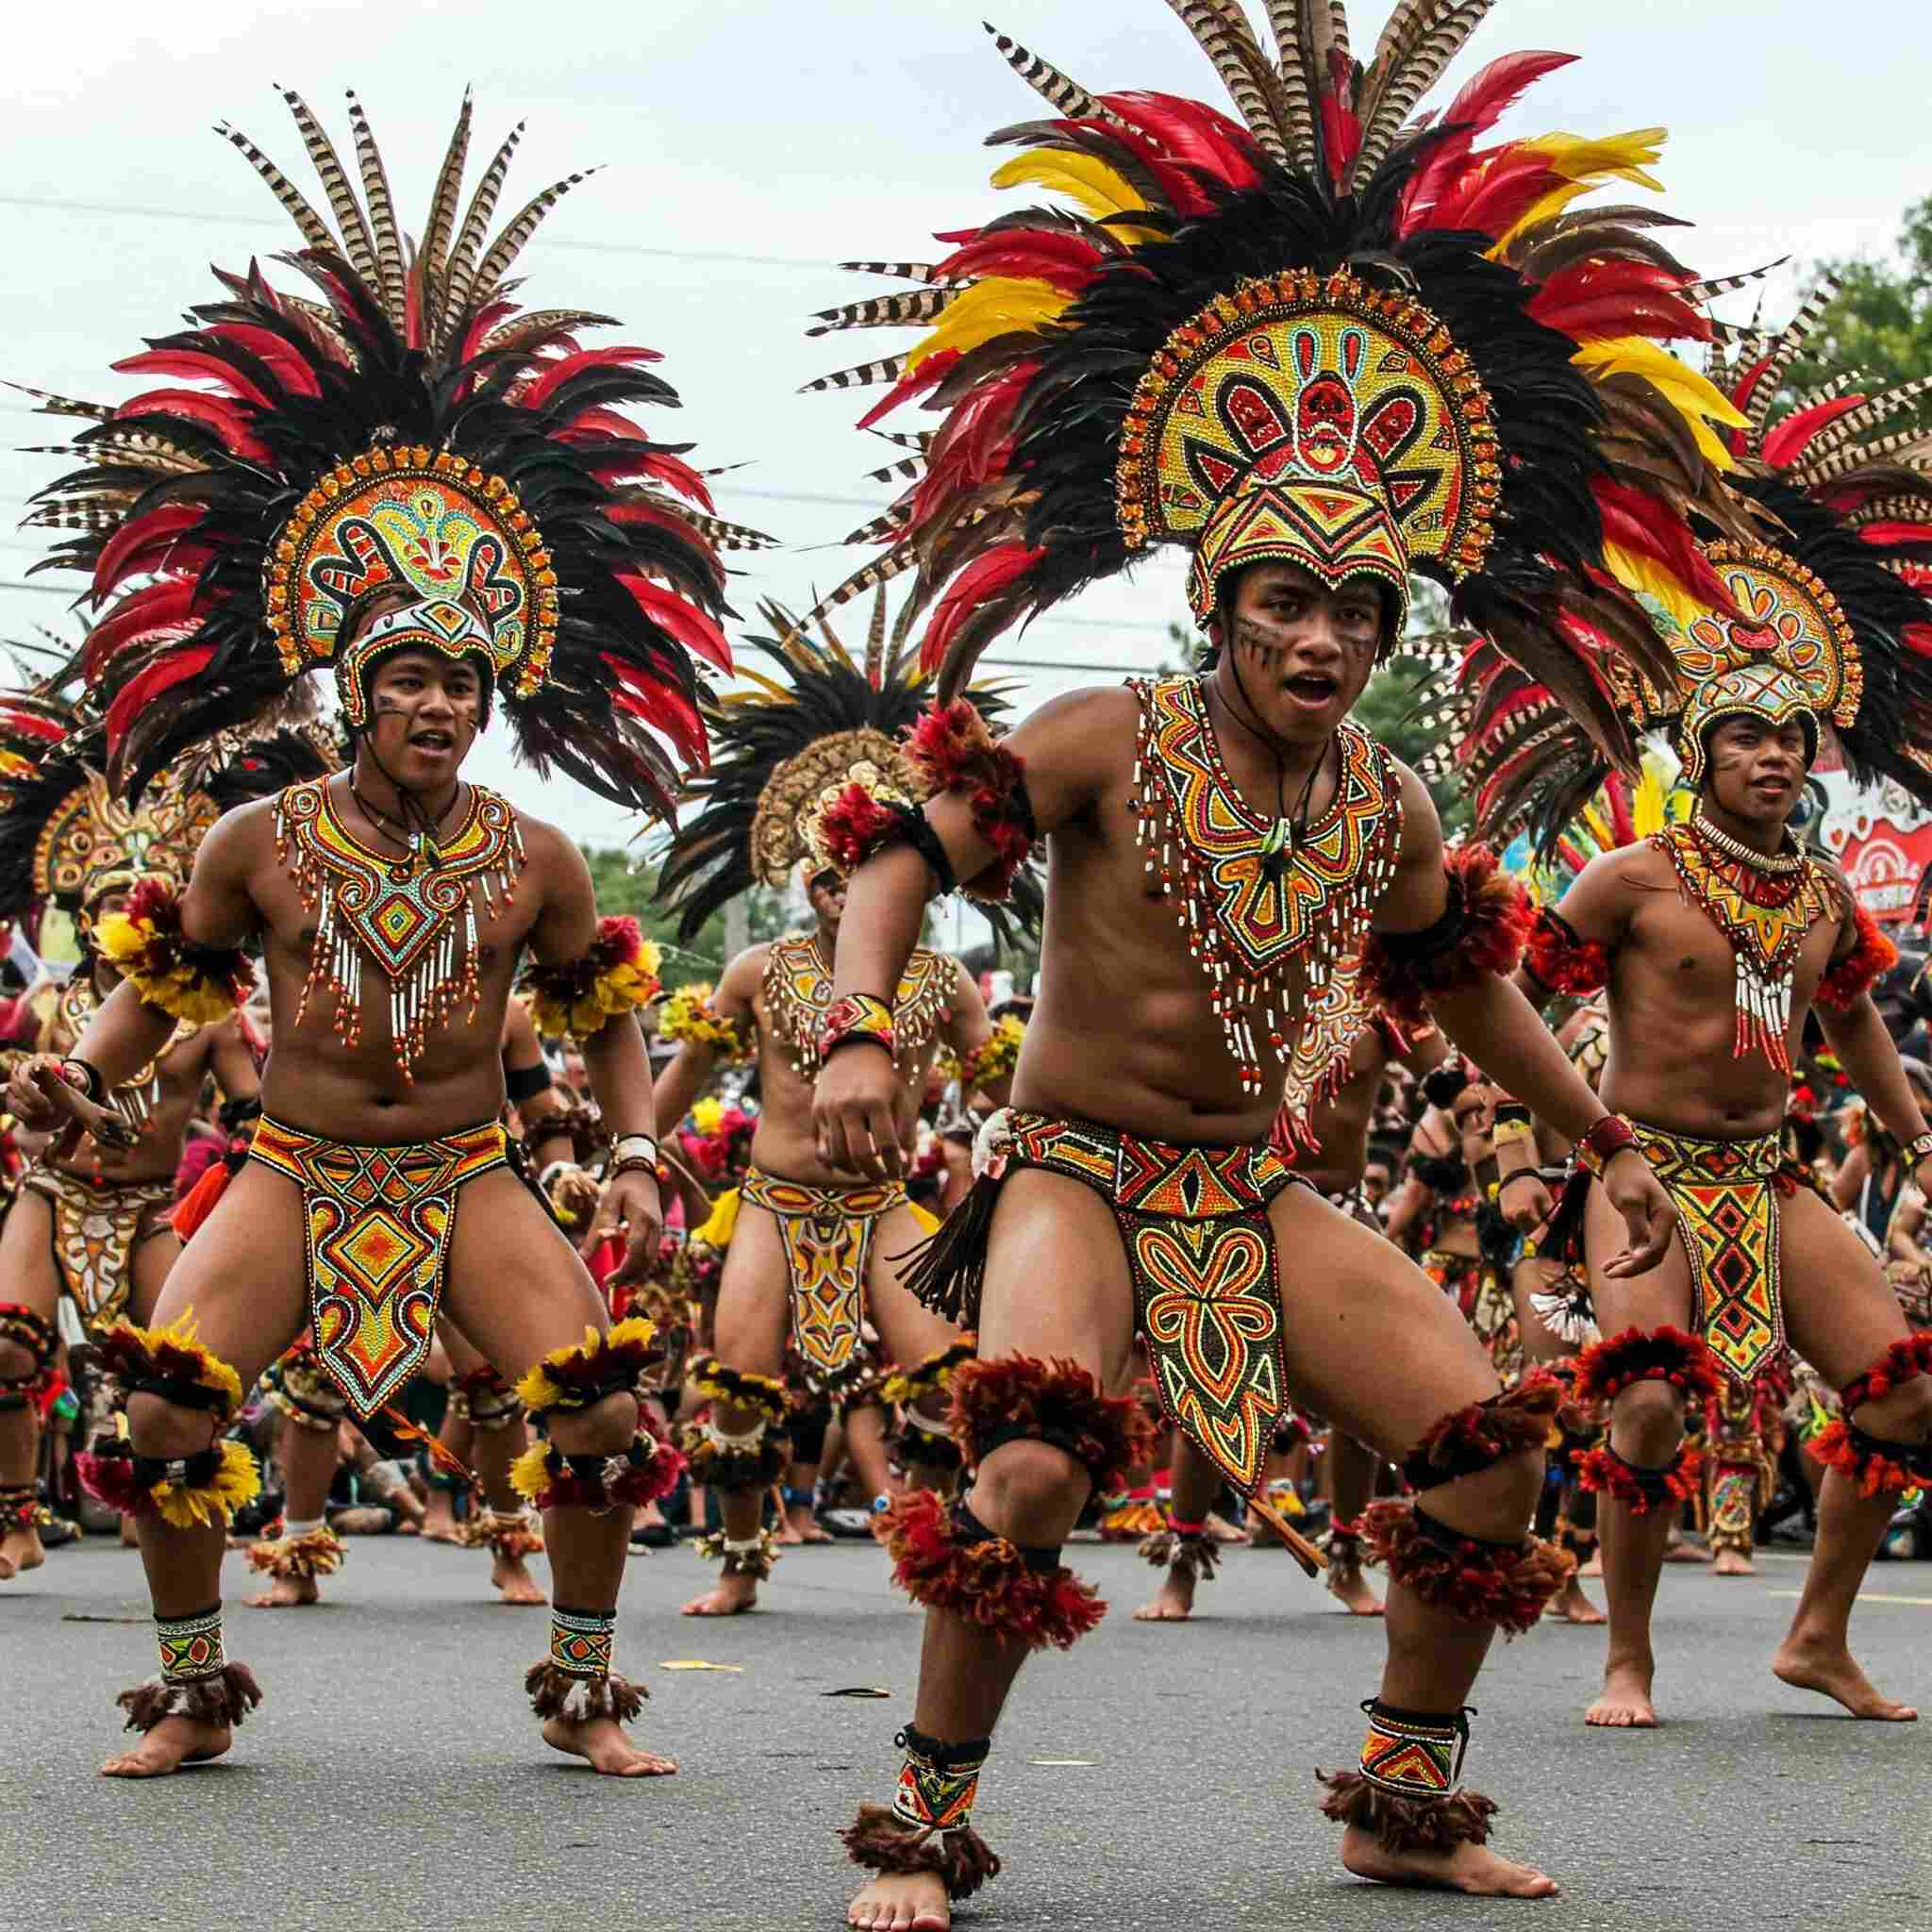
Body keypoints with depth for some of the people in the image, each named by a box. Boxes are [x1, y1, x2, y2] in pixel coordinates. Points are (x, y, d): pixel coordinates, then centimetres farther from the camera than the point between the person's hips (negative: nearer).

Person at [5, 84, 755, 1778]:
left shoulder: (533, 860, -1)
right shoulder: (262, 844, -3)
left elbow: (610, 1019, 10)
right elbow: (156, 987, 7)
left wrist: (635, 1160, -2)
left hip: (468, 1177, 1)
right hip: (295, 1175, 0)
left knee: (607, 1415, -16)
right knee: (162, 1416, -16)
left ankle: (584, 1688, 5)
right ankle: (194, 1691, 6)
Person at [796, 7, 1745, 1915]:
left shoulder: (1386, 807, 5)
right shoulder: (1114, 743, -11)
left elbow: (1467, 984, 21)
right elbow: (905, 853, -17)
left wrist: (1601, 1136, 26)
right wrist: (856, 1029, -34)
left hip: (1250, 1191, 6)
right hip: (1076, 1170, -6)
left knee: (1489, 1444, -5)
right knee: (1036, 1465, -32)